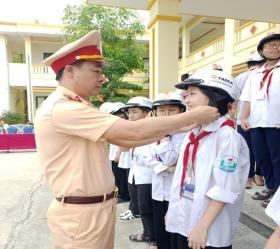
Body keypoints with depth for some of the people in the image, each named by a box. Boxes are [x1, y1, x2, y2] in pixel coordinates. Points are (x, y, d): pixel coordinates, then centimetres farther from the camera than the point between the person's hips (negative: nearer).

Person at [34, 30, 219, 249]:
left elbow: (124, 140, 6)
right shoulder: (61, 108, -22)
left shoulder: (78, 109, 10)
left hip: (101, 207, 9)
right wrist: (193, 116, -18)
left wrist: (174, 130, 0)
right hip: (81, 213, -9)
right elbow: (134, 131, -27)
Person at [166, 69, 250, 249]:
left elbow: (224, 190, -18)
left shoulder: (227, 136, -16)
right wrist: (172, 210, 12)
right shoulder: (192, 134, 4)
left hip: (210, 231, -6)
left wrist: (202, 227, -18)